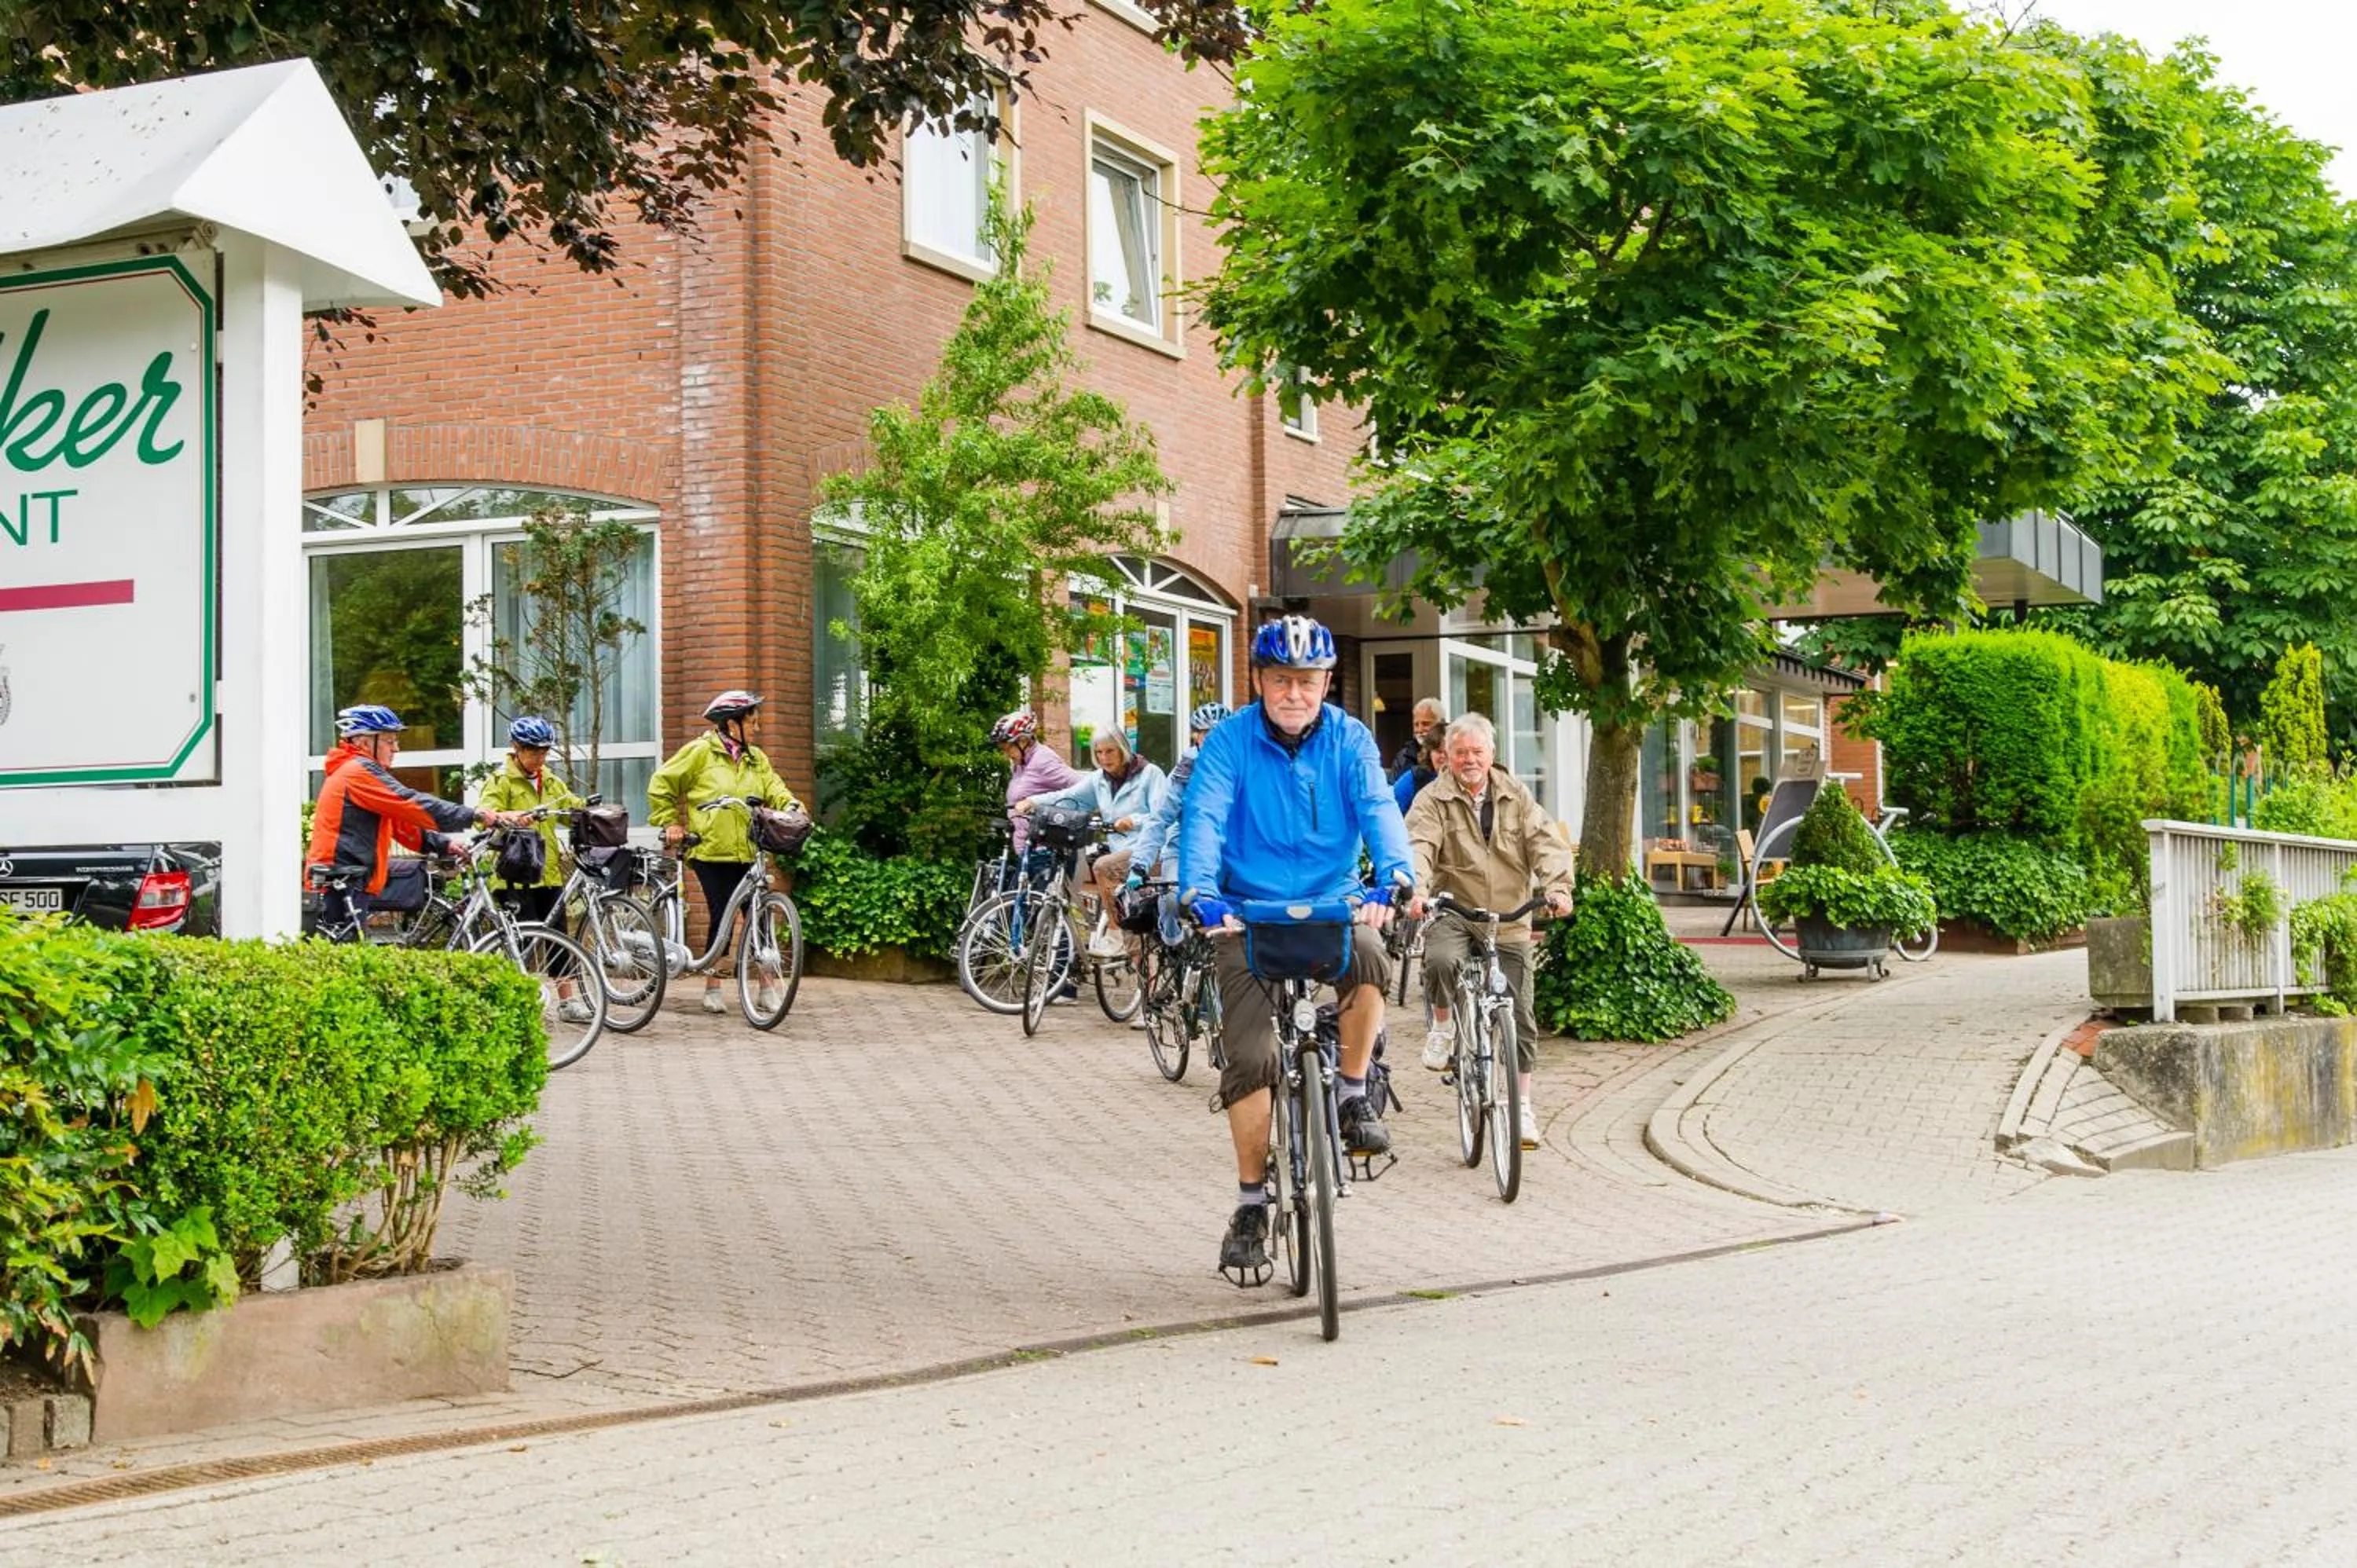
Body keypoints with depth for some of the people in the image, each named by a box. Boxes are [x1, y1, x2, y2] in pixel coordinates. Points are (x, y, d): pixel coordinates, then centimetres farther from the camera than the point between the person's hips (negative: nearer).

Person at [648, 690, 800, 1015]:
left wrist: (791, 806, -14)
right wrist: (669, 823, -2)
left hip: (747, 854, 4)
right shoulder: (700, 752, -2)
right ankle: (712, 987, 10)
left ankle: (768, 987, 9)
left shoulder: (756, 759, 14)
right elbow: (661, 785, 3)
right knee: (722, 918, -4)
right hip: (710, 853, -4)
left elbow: (773, 789, 7)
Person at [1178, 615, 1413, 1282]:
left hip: (1332, 904, 1)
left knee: (1368, 959, -33)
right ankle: (1251, 1206, 2)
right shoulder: (1231, 740, -6)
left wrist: (1395, 874, -35)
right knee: (1251, 1057, -12)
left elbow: (1378, 807, -15)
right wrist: (1201, 893, -35)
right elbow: (1203, 817, -17)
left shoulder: (1349, 740, -1)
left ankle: (1354, 1096, -8)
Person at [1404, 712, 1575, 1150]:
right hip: (1453, 913, -3)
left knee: (1519, 1015, 2)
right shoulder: (1434, 800, -1)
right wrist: (1417, 890, -36)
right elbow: (1419, 846, -16)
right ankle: (1443, 1027, -5)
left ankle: (1522, 1105, 15)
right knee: (1442, 961, -36)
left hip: (1509, 921, 3)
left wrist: (1558, 886, -21)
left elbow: (1546, 843, -2)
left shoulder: (1516, 797, 8)